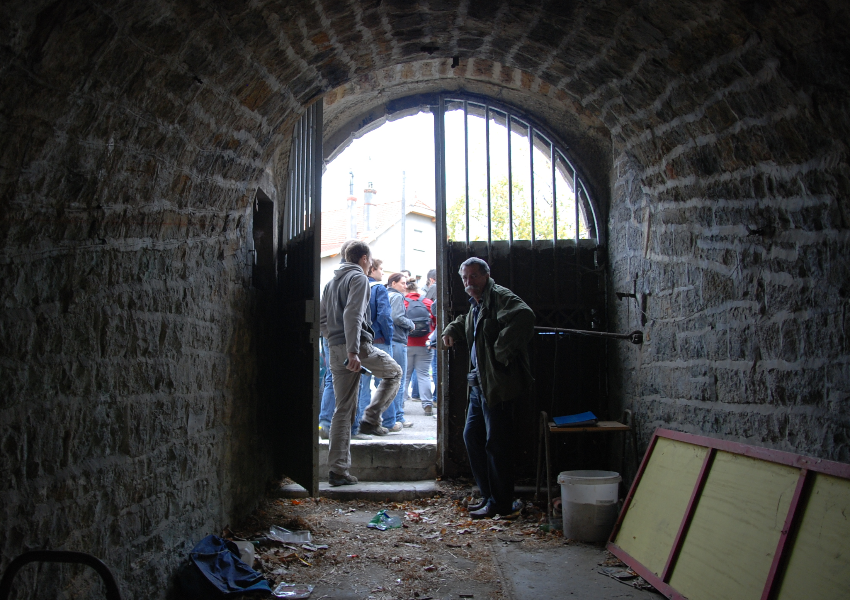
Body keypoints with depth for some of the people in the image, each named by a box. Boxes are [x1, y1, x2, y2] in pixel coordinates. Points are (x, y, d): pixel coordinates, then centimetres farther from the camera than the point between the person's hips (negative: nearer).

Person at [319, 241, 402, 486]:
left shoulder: (333, 281, 21)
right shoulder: (359, 278, -4)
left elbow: (322, 318, 22)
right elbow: (352, 315, -18)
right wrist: (353, 351, -25)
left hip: (336, 349, 8)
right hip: (358, 345, -8)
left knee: (344, 409, 8)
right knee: (394, 373, 18)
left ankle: (337, 470, 7)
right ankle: (371, 419, 3)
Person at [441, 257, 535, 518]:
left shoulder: (500, 297, -12)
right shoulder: (476, 306, 18)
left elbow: (523, 316, -33)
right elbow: (465, 322, 42)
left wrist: (502, 352, -28)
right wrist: (451, 330, 20)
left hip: (498, 384, -10)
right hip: (479, 384, 10)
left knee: (496, 443, -3)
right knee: (472, 436, 14)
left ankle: (500, 504, 9)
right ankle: (489, 496, 25)